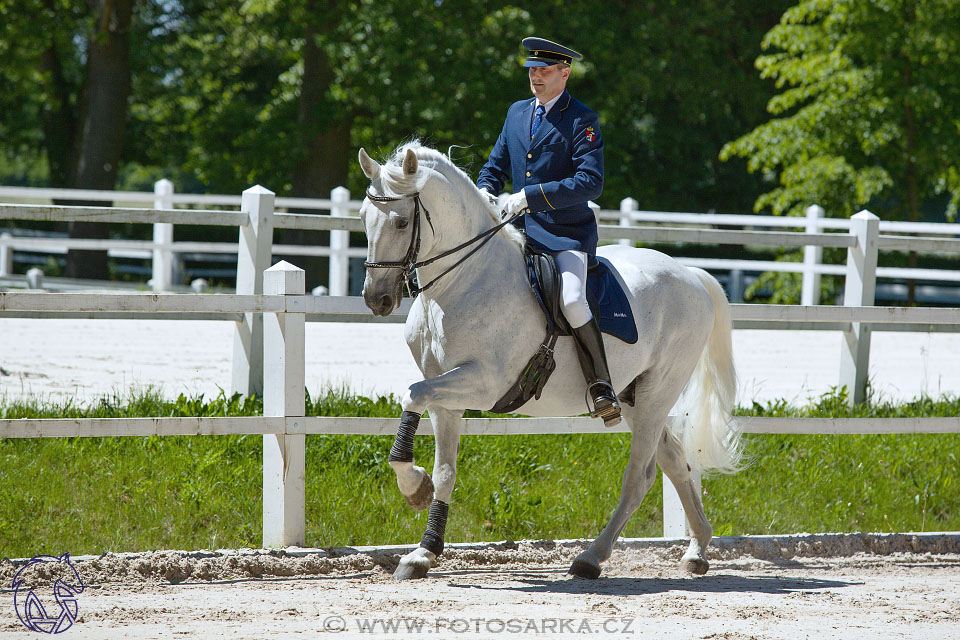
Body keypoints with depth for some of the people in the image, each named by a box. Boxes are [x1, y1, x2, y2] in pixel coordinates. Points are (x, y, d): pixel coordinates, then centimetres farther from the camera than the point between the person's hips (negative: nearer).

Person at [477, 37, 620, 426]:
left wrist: (528, 196, -22)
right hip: (521, 231, 7)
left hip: (567, 233, -7)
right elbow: (496, 165, 24)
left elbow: (590, 182, -16)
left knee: (571, 300, -28)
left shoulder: (582, 121, -6)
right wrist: (484, 193, 0)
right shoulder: (517, 113, 14)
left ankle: (601, 388, -17)